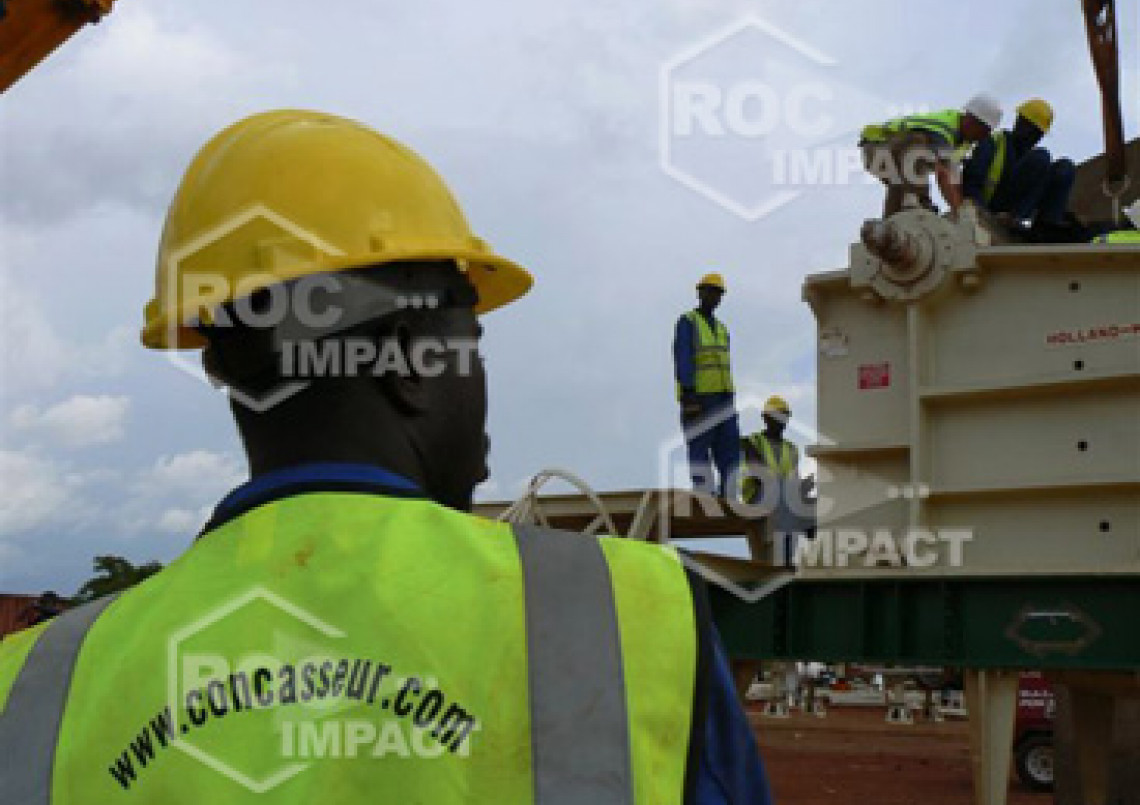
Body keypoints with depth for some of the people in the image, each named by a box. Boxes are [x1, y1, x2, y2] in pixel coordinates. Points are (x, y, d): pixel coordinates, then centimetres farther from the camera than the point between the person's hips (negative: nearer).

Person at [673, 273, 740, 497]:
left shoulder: (721, 328, 22)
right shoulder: (687, 323, -2)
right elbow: (683, 361, -13)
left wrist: (730, 401, 16)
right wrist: (689, 395, -22)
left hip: (721, 399, 7)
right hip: (697, 398, -7)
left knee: (730, 447, -3)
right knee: (699, 450, -7)